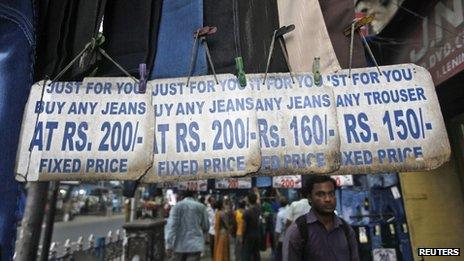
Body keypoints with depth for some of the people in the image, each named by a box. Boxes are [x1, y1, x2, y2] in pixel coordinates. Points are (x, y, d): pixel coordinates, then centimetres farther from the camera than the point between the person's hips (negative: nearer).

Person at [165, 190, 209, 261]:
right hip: (195, 244, -1)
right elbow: (206, 226, 6)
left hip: (180, 245, 1)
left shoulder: (177, 206, -2)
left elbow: (171, 225, -11)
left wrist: (168, 246, -11)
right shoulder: (201, 207, 2)